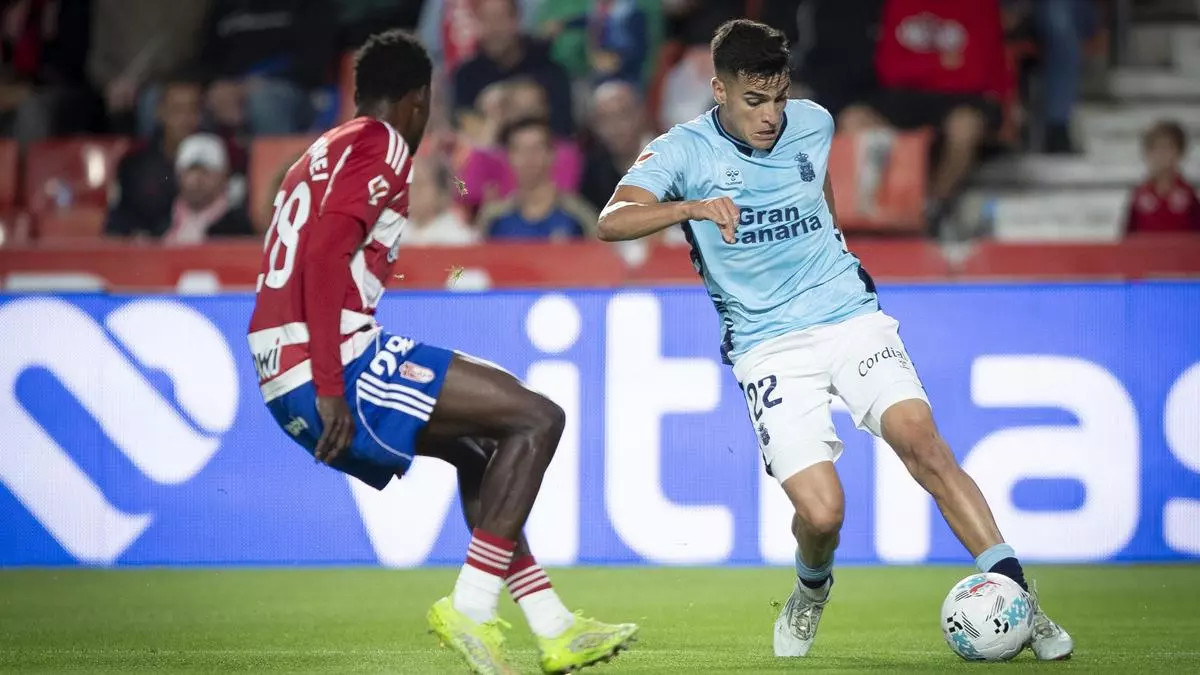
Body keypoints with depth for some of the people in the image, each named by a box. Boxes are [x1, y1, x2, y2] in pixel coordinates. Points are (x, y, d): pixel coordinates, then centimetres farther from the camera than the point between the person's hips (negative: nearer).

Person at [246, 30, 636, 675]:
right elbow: (325, 253, -19)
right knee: (536, 419, -9)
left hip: (284, 385, 10)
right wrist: (331, 389, -23)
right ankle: (470, 608, -11)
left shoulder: (323, 152, 23)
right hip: (338, 363, -10)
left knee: (478, 446, 24)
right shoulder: (381, 147, -5)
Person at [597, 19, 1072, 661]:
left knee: (923, 443, -23)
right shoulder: (682, 151, -7)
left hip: (850, 318, 2)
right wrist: (691, 206, -40)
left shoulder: (813, 124, 5)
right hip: (768, 346, -2)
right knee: (821, 513, -15)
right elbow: (610, 222, -24)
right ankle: (811, 592, 22)